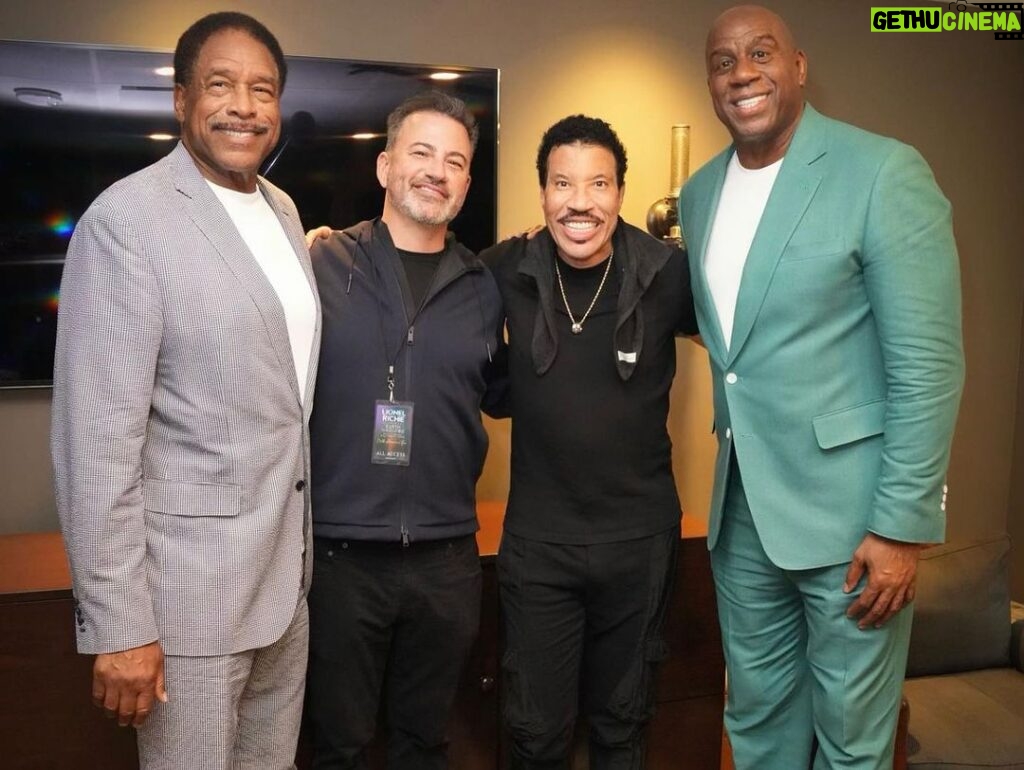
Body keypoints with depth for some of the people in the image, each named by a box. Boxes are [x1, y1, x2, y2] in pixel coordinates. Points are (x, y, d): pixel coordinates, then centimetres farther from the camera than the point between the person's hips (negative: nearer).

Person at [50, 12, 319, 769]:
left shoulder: (282, 210, 8)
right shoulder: (125, 219, -15)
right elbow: (98, 441, -17)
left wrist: (303, 544, 14)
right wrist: (119, 624, -16)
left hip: (288, 566, 7)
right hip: (190, 580, -6)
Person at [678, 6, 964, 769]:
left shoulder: (882, 171, -12)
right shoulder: (699, 193, 8)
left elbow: (929, 365, -14)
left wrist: (902, 524, -15)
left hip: (850, 504, -5)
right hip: (741, 506, 6)